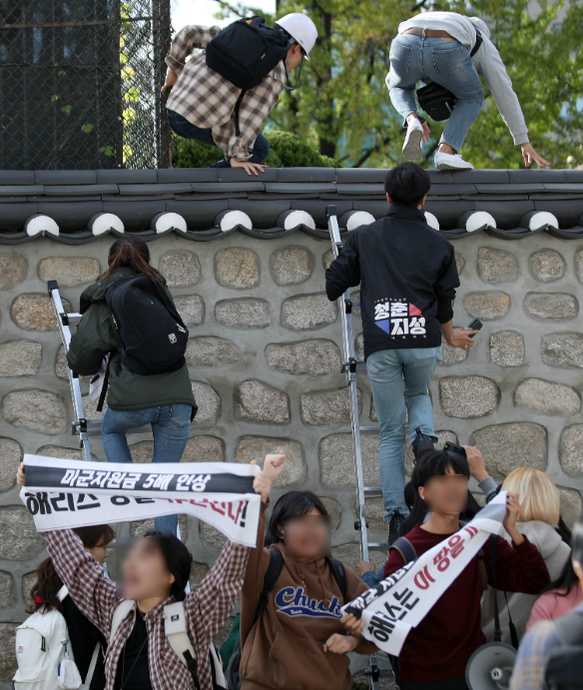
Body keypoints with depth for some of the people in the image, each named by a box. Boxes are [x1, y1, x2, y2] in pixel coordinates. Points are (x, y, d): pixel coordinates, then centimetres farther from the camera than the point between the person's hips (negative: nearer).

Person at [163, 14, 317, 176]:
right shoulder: (276, 72, -4)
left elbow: (191, 34, 20)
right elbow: (253, 113, -15)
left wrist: (174, 70, 25)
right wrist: (237, 157, -16)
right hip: (198, 121, -9)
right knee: (259, 148, 5)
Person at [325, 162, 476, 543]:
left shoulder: (364, 238, 6)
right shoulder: (440, 245, 9)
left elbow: (333, 286, 8)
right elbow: (445, 304, 15)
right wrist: (452, 337, 35)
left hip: (381, 346, -1)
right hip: (424, 342, 1)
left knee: (391, 433, 7)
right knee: (419, 395, 32)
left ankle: (397, 517, 0)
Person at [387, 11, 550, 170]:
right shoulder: (484, 47, 36)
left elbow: (393, 80, 50)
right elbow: (505, 94, 31)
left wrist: (411, 117, 54)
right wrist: (525, 143, 33)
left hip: (406, 47, 3)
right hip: (447, 52, -3)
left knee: (400, 88, 38)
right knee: (471, 98, 28)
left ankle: (412, 121, 5)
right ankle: (446, 151, 5)